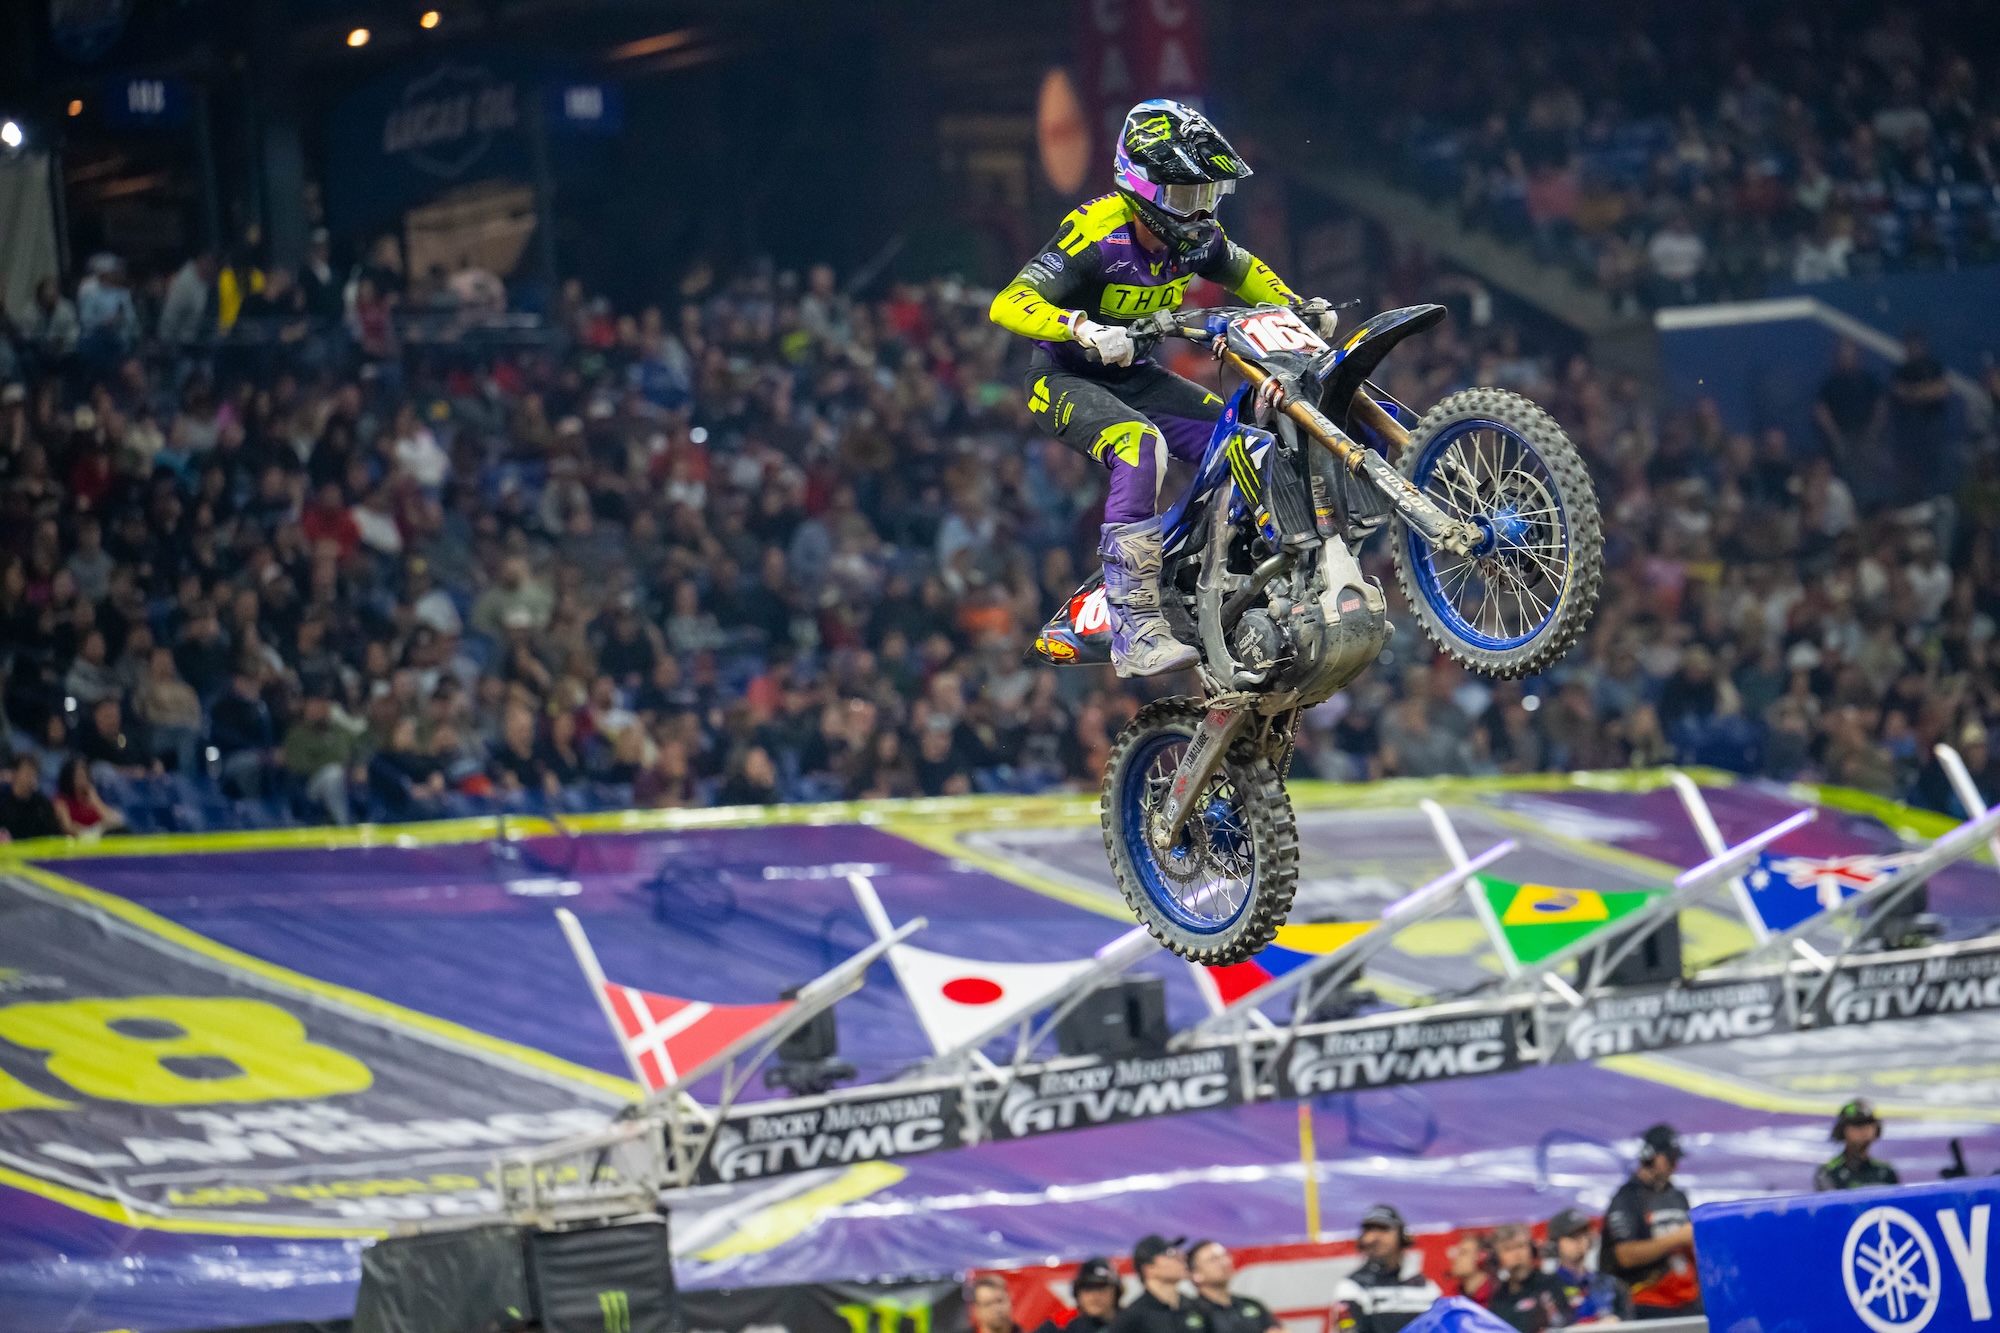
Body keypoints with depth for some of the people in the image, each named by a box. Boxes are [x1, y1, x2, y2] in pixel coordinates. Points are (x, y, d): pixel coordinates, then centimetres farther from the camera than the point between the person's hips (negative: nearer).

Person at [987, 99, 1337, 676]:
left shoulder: (1193, 236, -3)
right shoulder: (1098, 234, -25)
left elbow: (1243, 270, 21)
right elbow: (1007, 304, -34)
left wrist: (1295, 306, 3)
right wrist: (1083, 329, -49)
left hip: (1132, 375, 8)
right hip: (1066, 378, -8)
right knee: (1140, 445, -36)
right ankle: (1136, 632, -41)